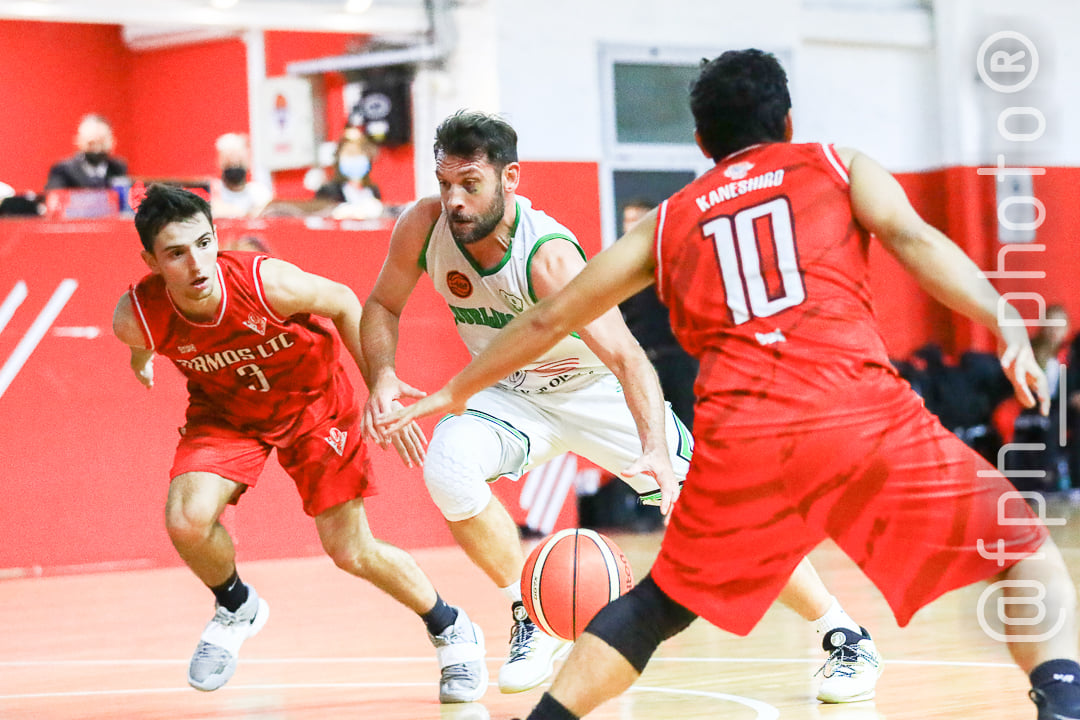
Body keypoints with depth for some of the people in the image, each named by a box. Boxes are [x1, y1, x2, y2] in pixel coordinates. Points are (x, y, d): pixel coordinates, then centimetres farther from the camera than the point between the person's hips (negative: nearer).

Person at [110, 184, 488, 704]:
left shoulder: (269, 283, -36)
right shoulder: (136, 318, -30)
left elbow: (343, 304, -15)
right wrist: (141, 359, 21)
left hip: (312, 400, -2)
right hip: (224, 411, 2)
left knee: (351, 552, 1)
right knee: (187, 520, -23)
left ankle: (452, 631, 27)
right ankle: (236, 608, 11)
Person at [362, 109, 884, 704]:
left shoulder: (548, 256, -34)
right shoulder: (423, 227, -20)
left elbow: (628, 358, -41)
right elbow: (382, 306, -2)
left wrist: (654, 452, -57)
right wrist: (382, 376, -22)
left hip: (599, 390, -4)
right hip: (513, 395, 4)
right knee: (447, 465, -28)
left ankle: (846, 637, 8)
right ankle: (533, 622, -9)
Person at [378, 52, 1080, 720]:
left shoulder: (669, 221, 26)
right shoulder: (839, 167, 20)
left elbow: (551, 318, 31)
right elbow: (914, 240, -1)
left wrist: (460, 390, 43)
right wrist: (1006, 323, -8)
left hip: (739, 438, 2)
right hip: (861, 412, -2)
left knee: (659, 606, 24)